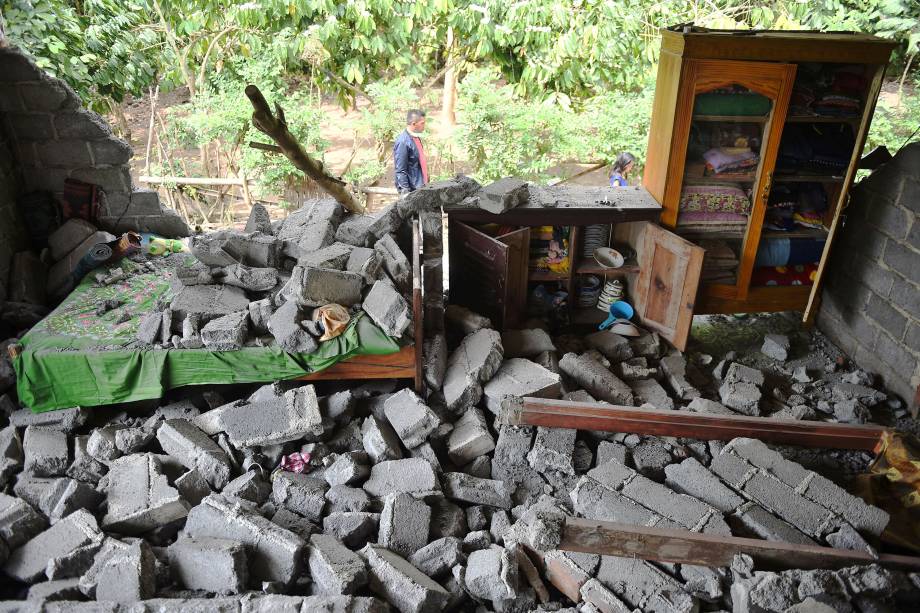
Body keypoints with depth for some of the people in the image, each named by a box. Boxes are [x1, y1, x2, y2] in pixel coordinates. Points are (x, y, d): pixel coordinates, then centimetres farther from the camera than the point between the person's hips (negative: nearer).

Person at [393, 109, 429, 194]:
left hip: (421, 186, 9)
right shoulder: (403, 142, -19)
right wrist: (406, 191, -22)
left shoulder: (416, 137, 8)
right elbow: (400, 171, -20)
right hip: (411, 190, -9)